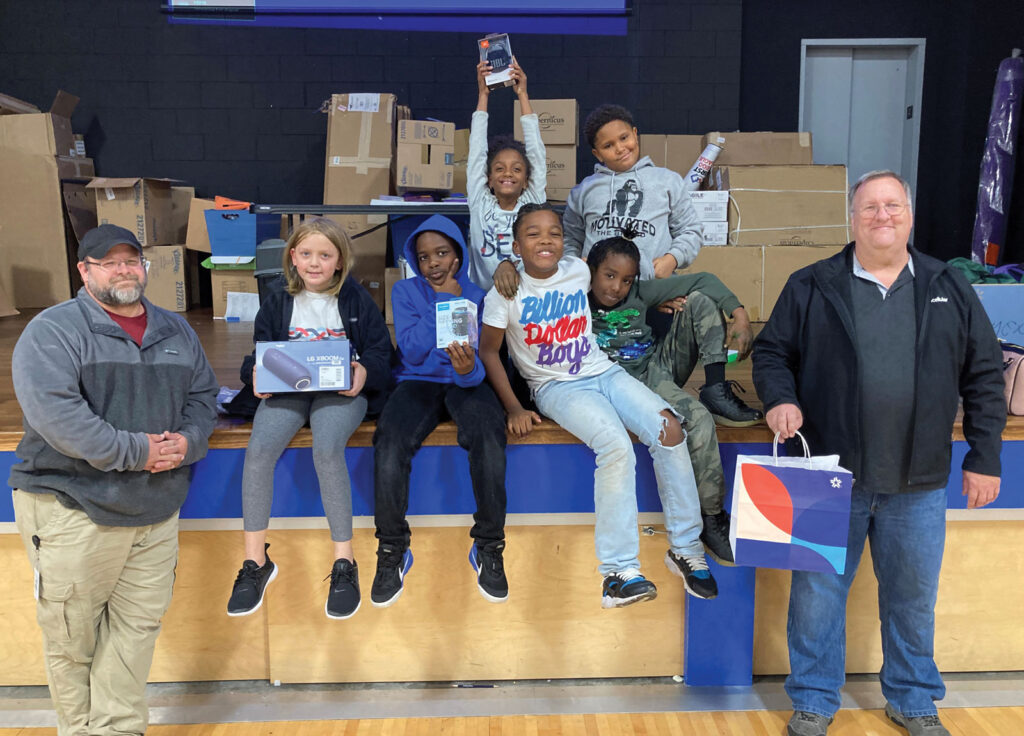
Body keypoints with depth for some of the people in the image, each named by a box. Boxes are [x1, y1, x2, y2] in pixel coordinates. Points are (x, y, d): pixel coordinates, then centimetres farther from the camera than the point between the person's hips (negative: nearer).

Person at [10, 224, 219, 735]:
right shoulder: (54, 330, -7)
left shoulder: (175, 331, 13)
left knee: (138, 625, 9)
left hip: (157, 509, 5)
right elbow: (53, 412, -19)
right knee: (71, 634, 7)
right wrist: (134, 451, -20)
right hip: (73, 510, -5)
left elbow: (203, 395, 15)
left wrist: (188, 440, -7)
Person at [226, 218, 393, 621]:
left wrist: (365, 371, -16)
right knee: (258, 449, -25)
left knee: (327, 448, -33)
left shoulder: (356, 299, 6)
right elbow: (261, 349, 16)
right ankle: (255, 561, -9)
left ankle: (344, 562, -19)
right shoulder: (279, 298, 11)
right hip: (287, 388, 3)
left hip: (342, 390, -2)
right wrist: (256, 372, -7)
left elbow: (380, 349, 6)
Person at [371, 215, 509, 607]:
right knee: (389, 440, -32)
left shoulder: (477, 295, 8)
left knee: (489, 432, -34)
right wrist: (445, 302, -6)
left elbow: (485, 358, -4)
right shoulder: (406, 291, 10)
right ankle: (392, 551, -13)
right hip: (418, 381, 0)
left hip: (464, 382, 0)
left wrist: (470, 369, -28)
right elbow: (413, 350, -5)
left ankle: (489, 547, -18)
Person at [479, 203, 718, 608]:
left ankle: (685, 547, -6)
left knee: (669, 428, -20)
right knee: (617, 445, -31)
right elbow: (488, 351, -3)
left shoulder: (579, 272, 2)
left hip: (603, 372, 4)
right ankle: (619, 570, -23)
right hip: (556, 387, -4)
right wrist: (513, 408, -9)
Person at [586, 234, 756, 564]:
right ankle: (711, 518, -18)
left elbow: (703, 280, 1)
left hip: (661, 364, 6)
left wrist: (740, 316, -10)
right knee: (699, 419, -31)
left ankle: (716, 387, -13)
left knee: (700, 299, -5)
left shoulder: (640, 293, 4)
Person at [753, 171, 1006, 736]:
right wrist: (780, 398, -14)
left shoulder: (949, 289, 7)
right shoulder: (811, 287, 2)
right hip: (830, 477, -1)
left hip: (918, 483, 2)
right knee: (817, 592, 7)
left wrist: (984, 456, 4)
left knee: (913, 597, 14)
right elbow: (771, 351, 7)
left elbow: (983, 374, 8)